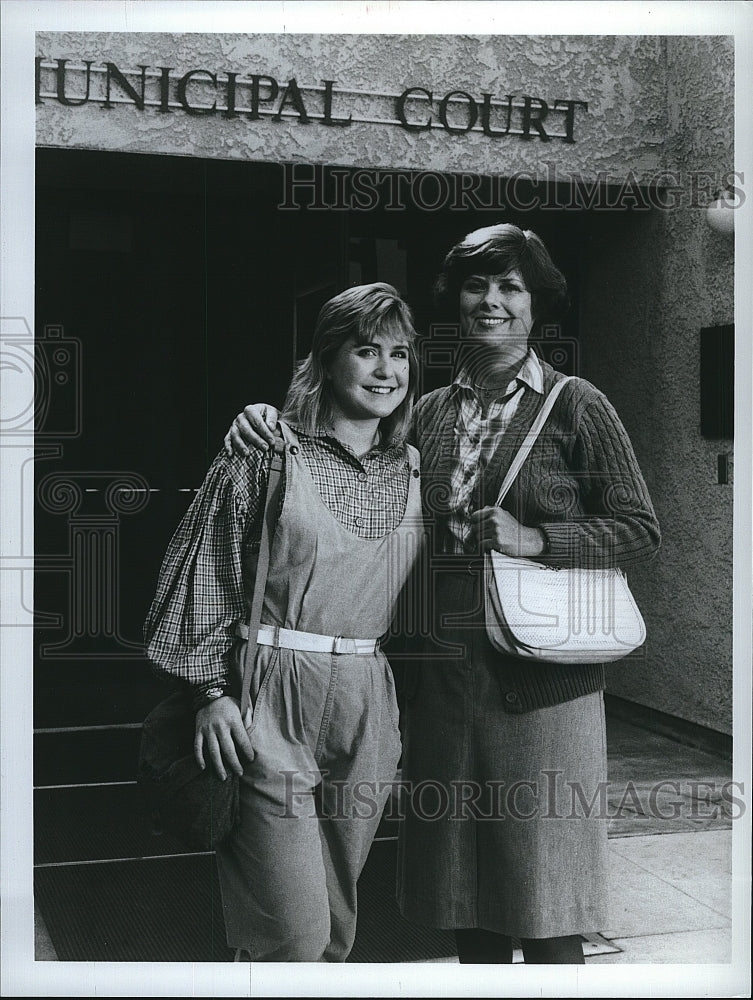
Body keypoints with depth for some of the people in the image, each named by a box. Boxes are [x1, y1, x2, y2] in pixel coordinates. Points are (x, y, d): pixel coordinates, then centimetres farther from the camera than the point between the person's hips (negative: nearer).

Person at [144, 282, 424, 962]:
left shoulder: (411, 468, 11)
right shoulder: (268, 453, -4)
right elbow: (208, 576, -3)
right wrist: (212, 690, -9)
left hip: (368, 703, 5)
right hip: (271, 702, -5)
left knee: (337, 925, 15)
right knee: (295, 935, -7)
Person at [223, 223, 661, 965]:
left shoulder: (576, 407, -1)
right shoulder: (430, 412, 10)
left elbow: (640, 529, -2)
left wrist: (533, 539, -15)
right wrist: (266, 421, 0)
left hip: (541, 683, -4)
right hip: (445, 676, 4)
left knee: (546, 917, 5)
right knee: (466, 906, 16)